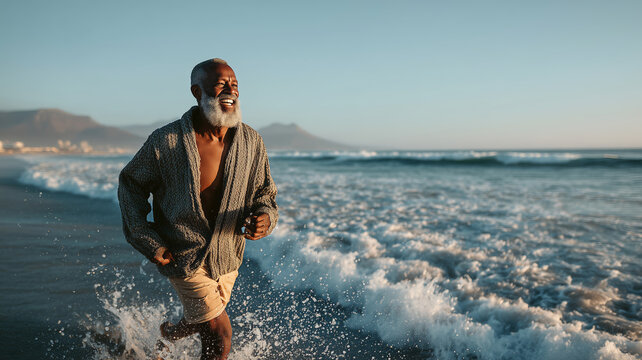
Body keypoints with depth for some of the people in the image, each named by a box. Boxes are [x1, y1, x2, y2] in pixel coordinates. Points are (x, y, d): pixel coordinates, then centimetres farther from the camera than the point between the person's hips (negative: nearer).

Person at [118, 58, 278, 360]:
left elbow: (264, 193, 1)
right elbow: (130, 183, -4)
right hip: (184, 253, -5)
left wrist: (265, 217, -23)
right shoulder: (165, 141, -20)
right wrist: (146, 240, -11)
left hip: (226, 254, 5)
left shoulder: (251, 142, -11)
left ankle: (172, 331, 63)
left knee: (202, 321, 28)